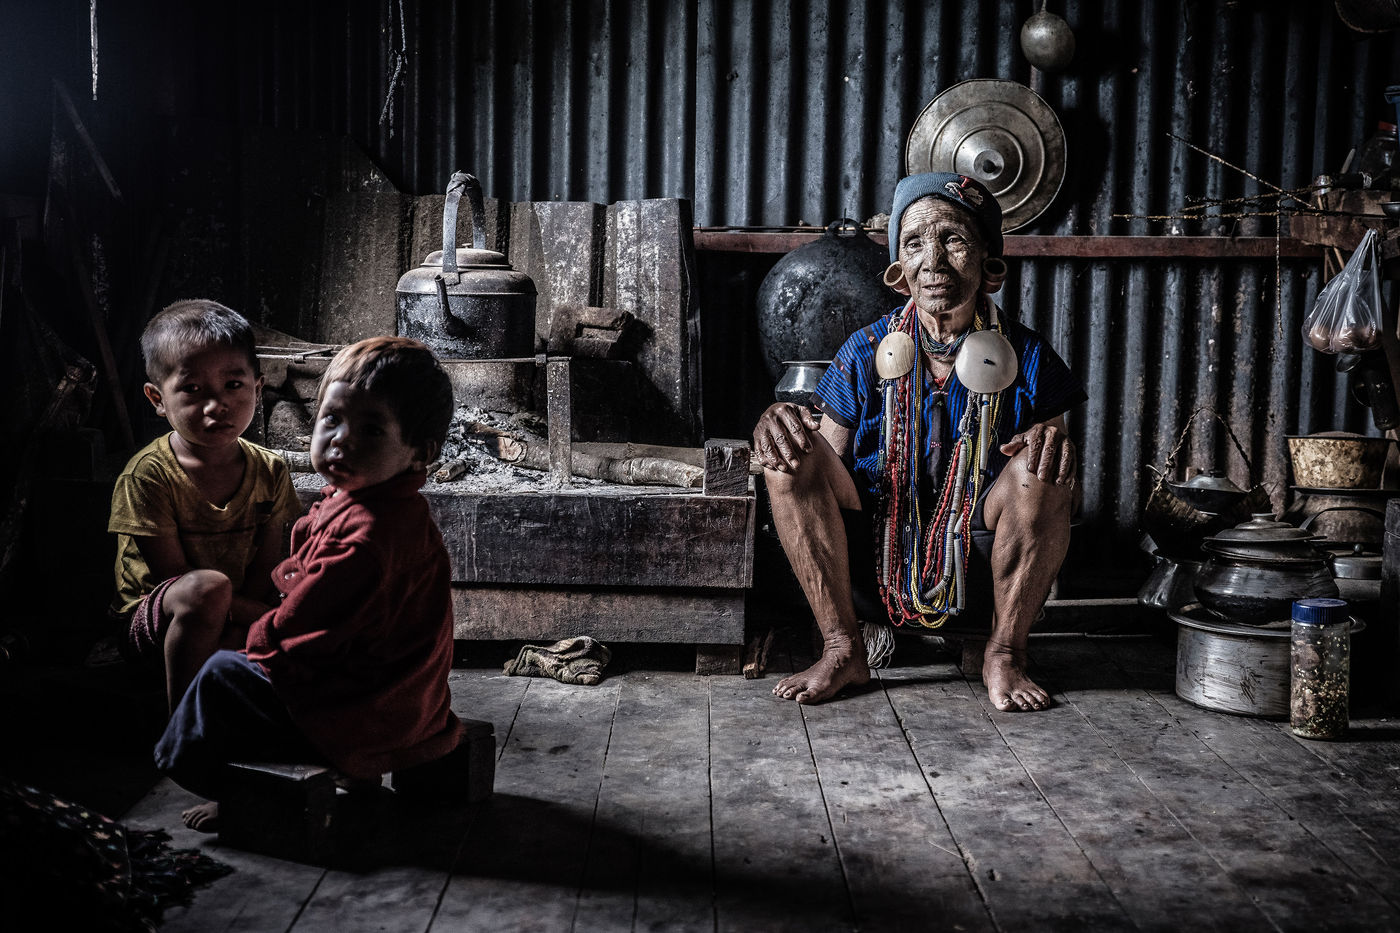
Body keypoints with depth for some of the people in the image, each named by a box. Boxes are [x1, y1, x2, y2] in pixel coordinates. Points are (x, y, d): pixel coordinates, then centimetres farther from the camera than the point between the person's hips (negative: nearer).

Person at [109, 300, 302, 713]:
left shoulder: (270, 471, -1)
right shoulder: (147, 474, -15)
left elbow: (266, 573, -4)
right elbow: (173, 575, -16)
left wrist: (234, 636, -22)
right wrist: (258, 615, -21)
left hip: (239, 621, 5)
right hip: (152, 625, -5)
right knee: (207, 588, -37)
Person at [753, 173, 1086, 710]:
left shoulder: (1025, 358, -3)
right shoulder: (867, 353, -1)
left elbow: (1065, 497, -1)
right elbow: (824, 473, 0)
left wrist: (1054, 442, -26)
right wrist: (776, 426, -23)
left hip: (978, 579, -1)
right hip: (875, 567, 1)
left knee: (1038, 467, -27)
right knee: (790, 455, -18)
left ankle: (1004, 655, -8)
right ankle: (843, 649, -9)